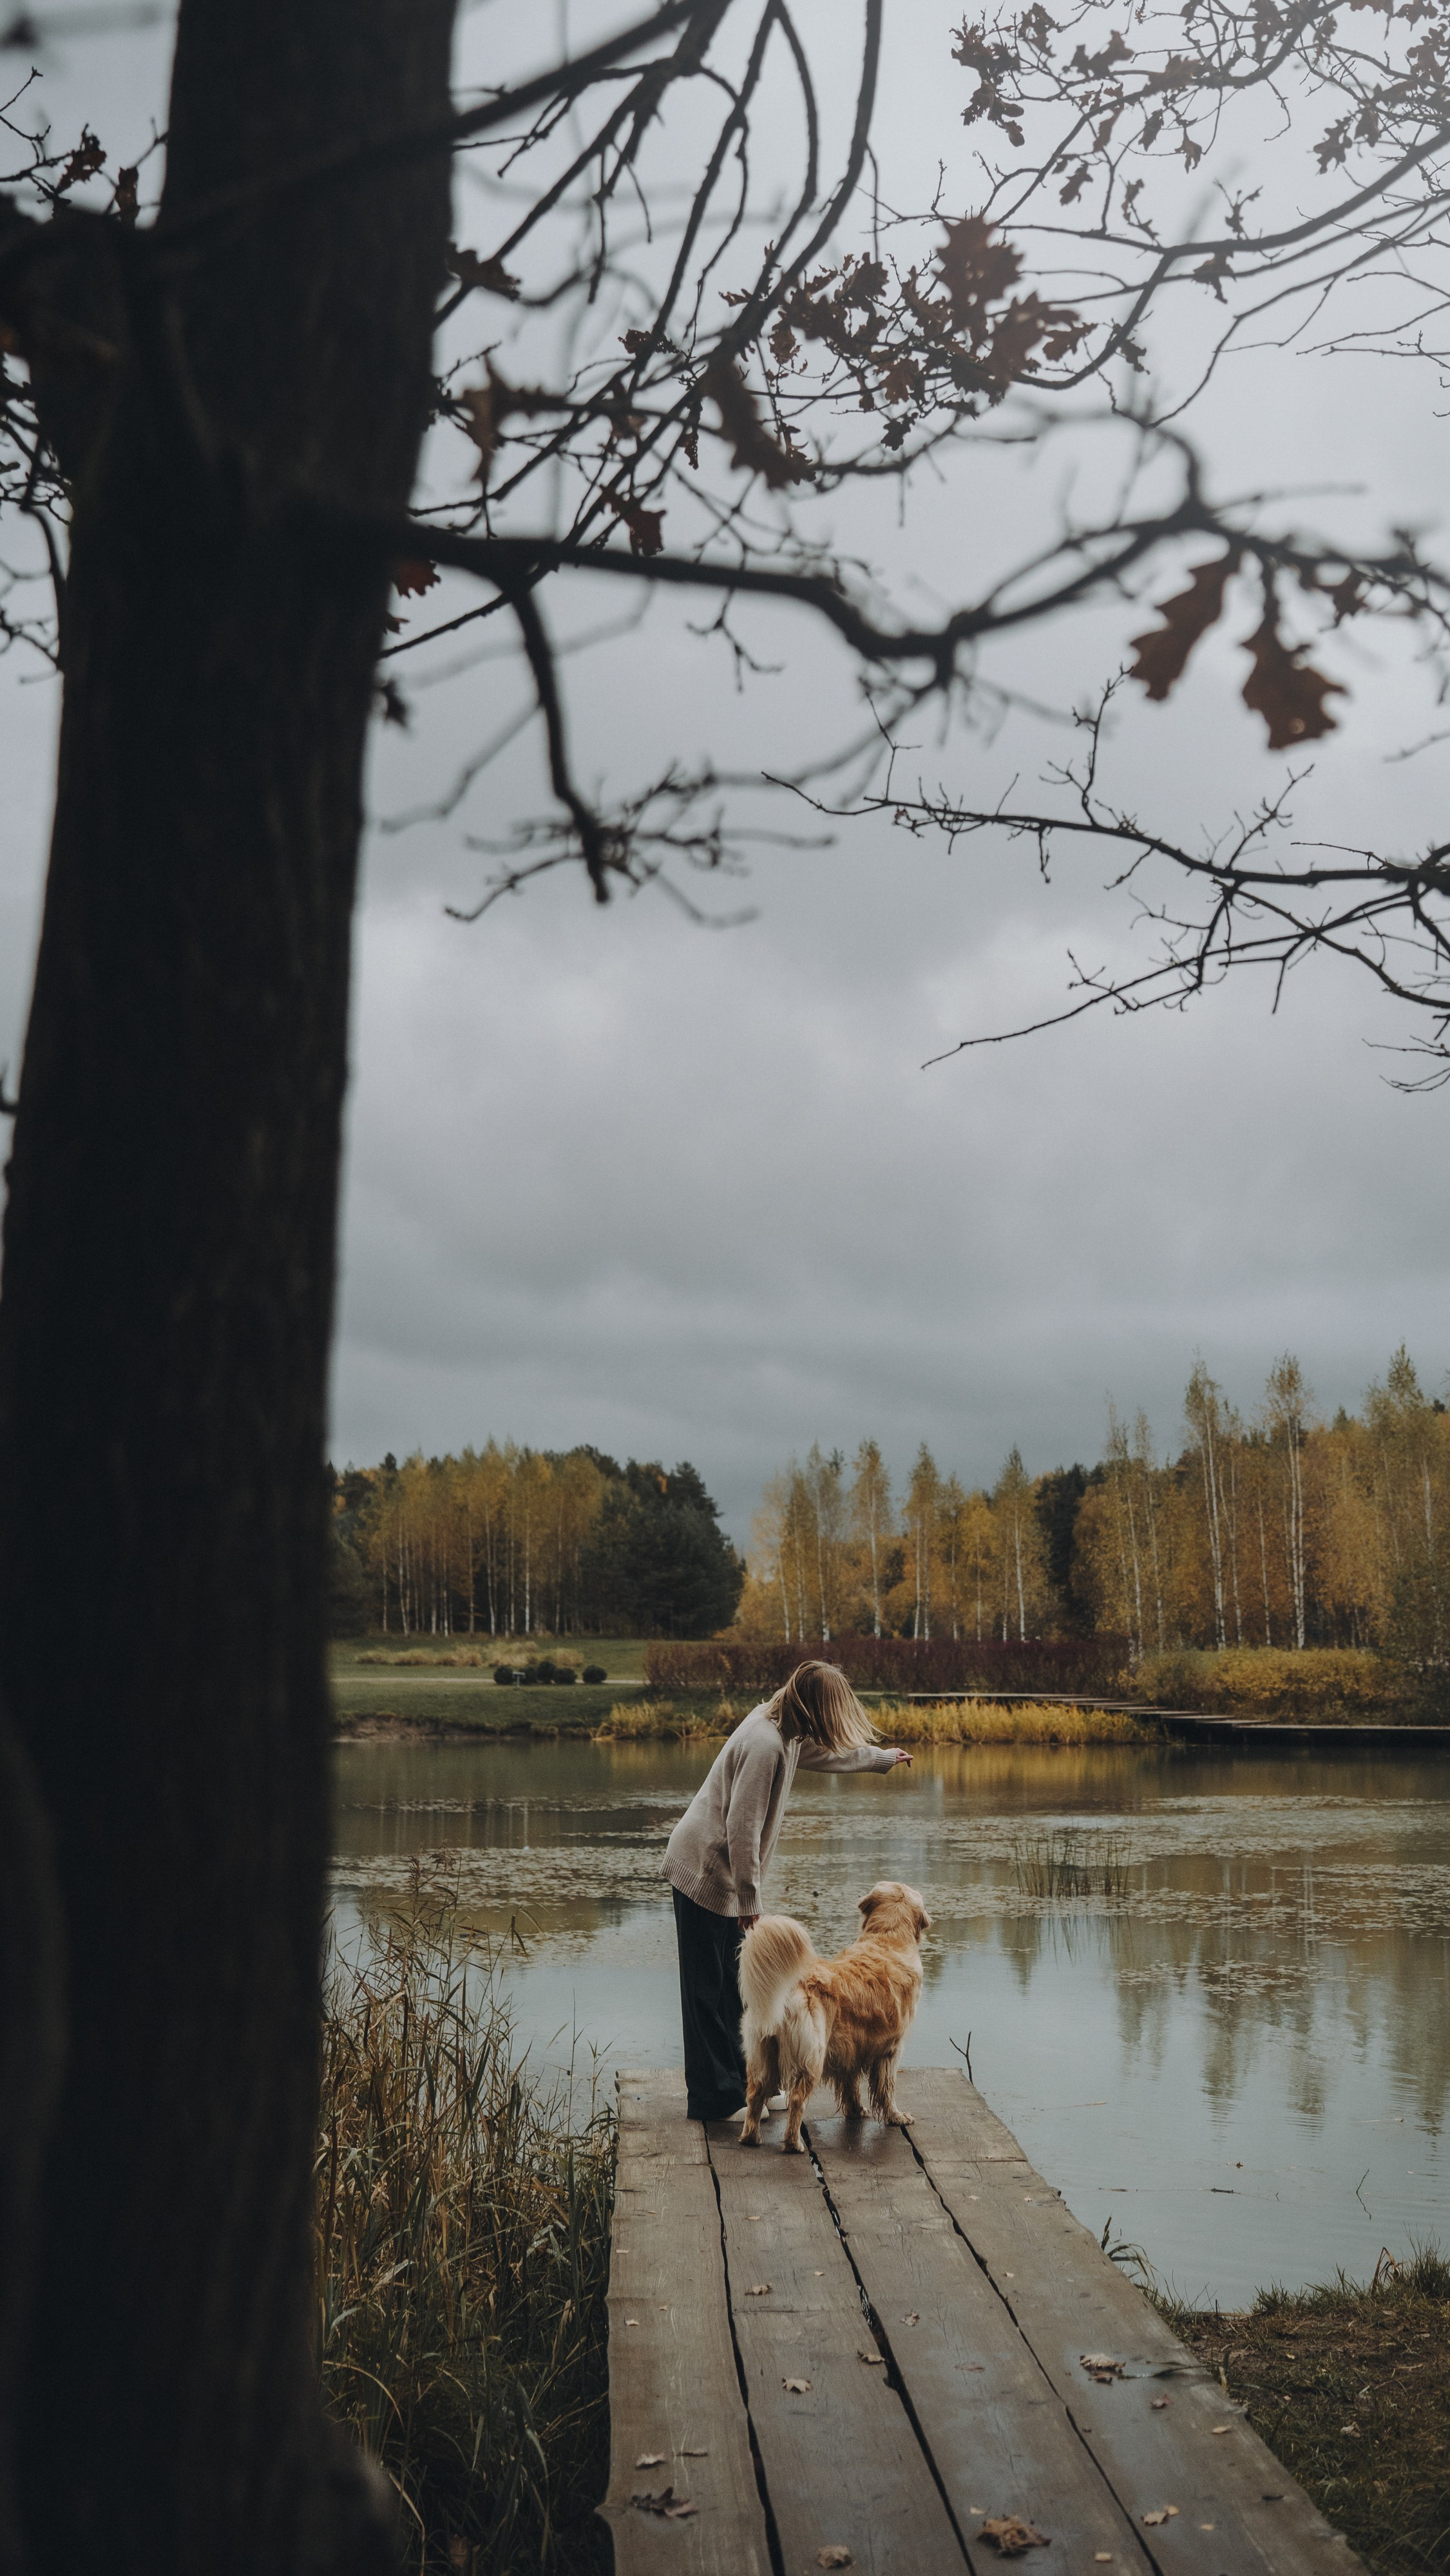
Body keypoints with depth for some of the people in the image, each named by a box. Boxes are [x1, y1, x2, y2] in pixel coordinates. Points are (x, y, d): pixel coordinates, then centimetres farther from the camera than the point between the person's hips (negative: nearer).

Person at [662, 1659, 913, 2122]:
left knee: (731, 1984, 16)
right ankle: (713, 2098, 4)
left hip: (718, 1874, 10)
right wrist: (749, 1900, -20)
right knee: (708, 1992, -2)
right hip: (706, 1873, -10)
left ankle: (736, 2080, 25)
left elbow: (827, 1753, 30)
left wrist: (881, 1758, 44)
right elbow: (742, 1828, -26)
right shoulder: (766, 1745, -25)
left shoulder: (784, 1732, 7)